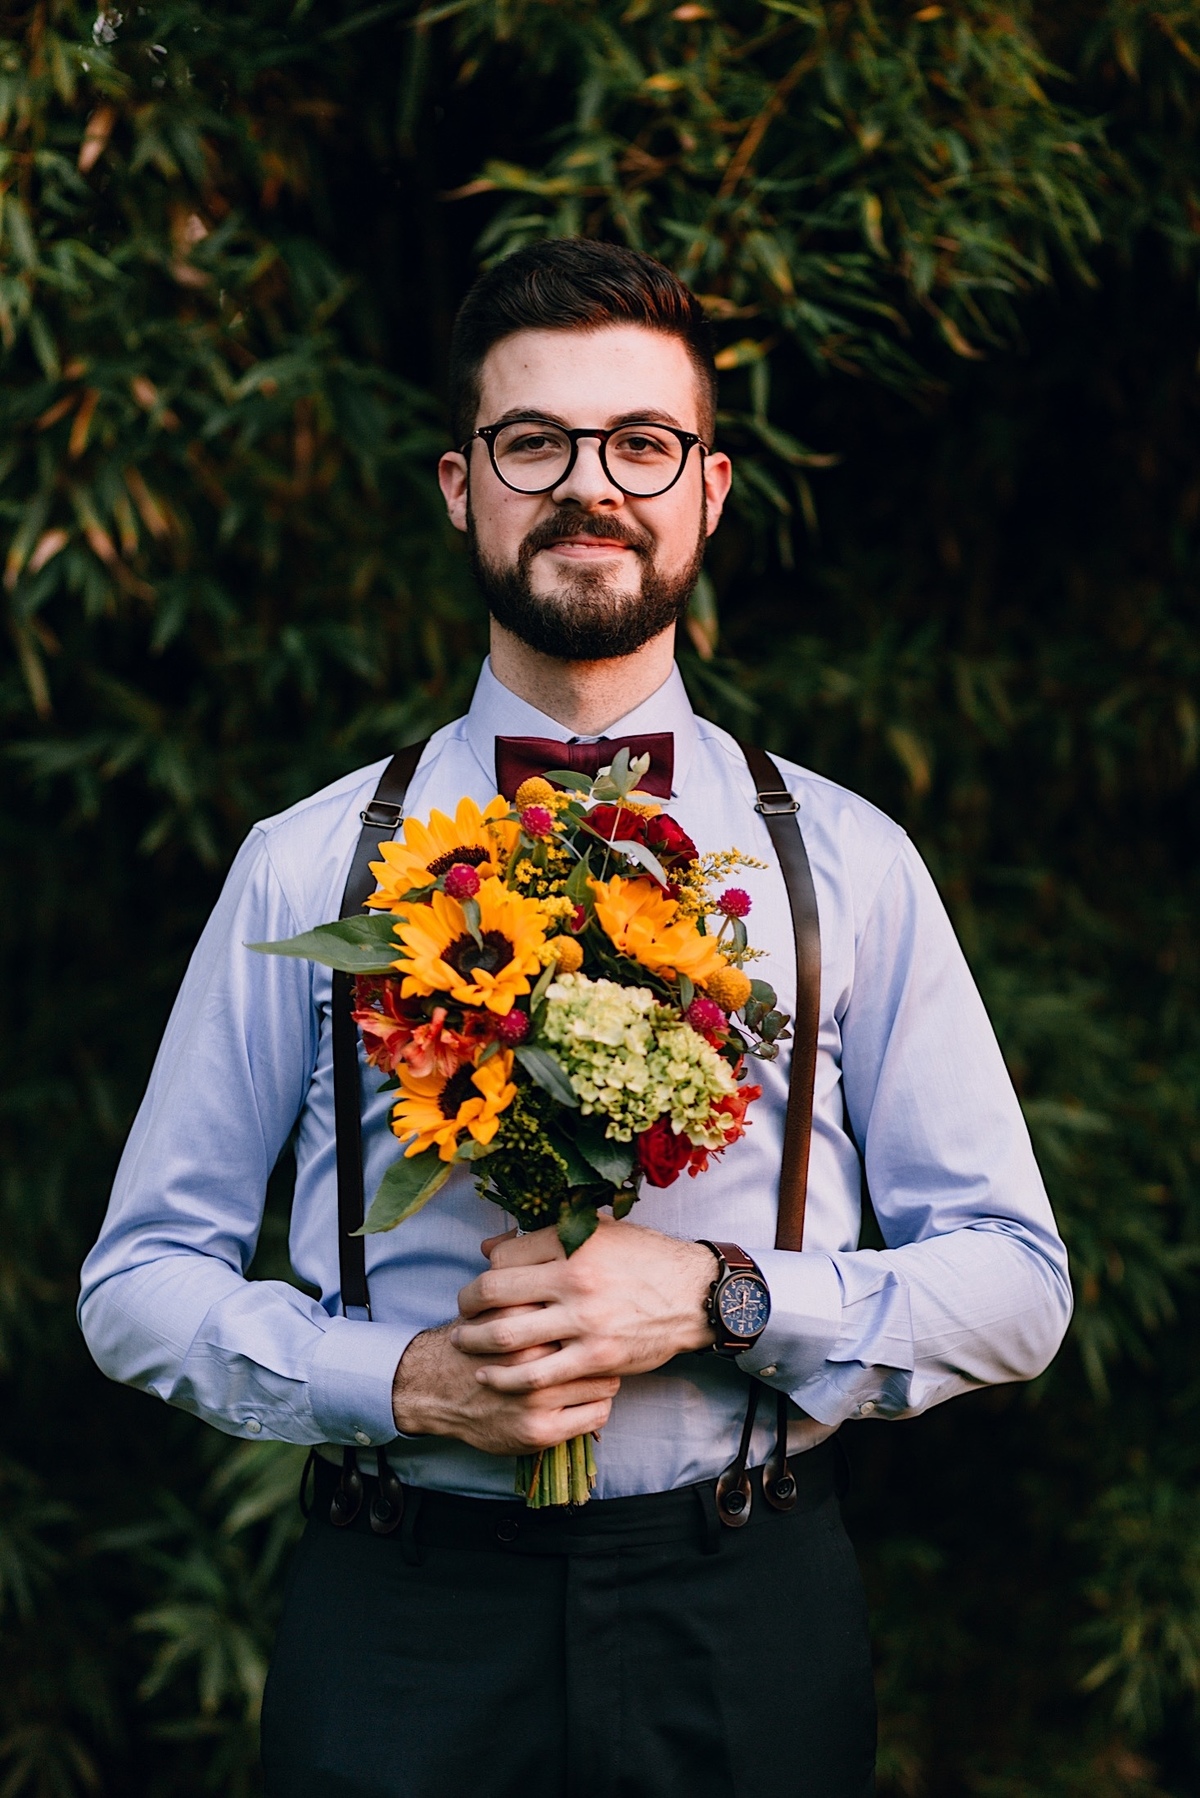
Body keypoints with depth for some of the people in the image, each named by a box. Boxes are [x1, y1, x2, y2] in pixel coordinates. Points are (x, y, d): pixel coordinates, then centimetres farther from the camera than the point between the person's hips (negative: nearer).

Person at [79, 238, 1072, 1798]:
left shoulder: (846, 862, 4)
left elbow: (1013, 1283, 3)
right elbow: (141, 1282, 5)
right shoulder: (307, 868, 4)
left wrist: (718, 1298, -13)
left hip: (748, 1620, 1)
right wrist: (401, 1379, -12)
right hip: (404, 1627, 0)